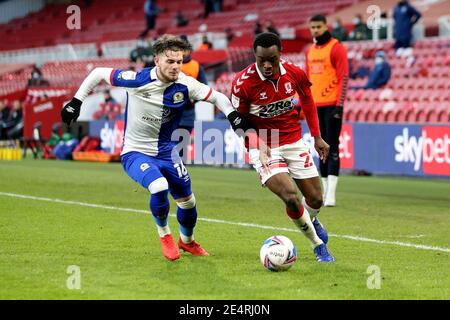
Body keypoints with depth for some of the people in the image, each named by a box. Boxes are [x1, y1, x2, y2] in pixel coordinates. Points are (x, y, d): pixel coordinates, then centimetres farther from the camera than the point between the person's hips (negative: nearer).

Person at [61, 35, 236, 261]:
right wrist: (76, 102, -8)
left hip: (166, 152, 4)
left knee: (188, 202, 9)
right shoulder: (137, 80, -21)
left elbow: (217, 97, -4)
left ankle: (187, 241, 42)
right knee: (159, 187, -31)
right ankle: (164, 236, -3)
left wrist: (233, 116, -22)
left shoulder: (185, 85, -14)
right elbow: (98, 73, -9)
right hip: (135, 152, -4)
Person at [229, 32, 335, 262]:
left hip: (294, 142, 4)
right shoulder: (243, 83, -20)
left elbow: (307, 101, 12)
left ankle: (311, 220, 46)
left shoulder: (295, 74, -9)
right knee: (291, 197, -22)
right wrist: (257, 143, -23)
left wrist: (317, 137, 13)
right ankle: (317, 245, 3)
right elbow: (237, 120, -7)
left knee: (315, 199, 6)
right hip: (264, 148, -4)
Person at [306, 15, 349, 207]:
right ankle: (323, 190, 14)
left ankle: (331, 193, -14)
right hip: (316, 106, 7)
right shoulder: (310, 51, 16)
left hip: (332, 105, -7)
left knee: (332, 147, -10)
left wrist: (339, 105, -18)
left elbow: (344, 78, -11)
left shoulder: (336, 48, -6)